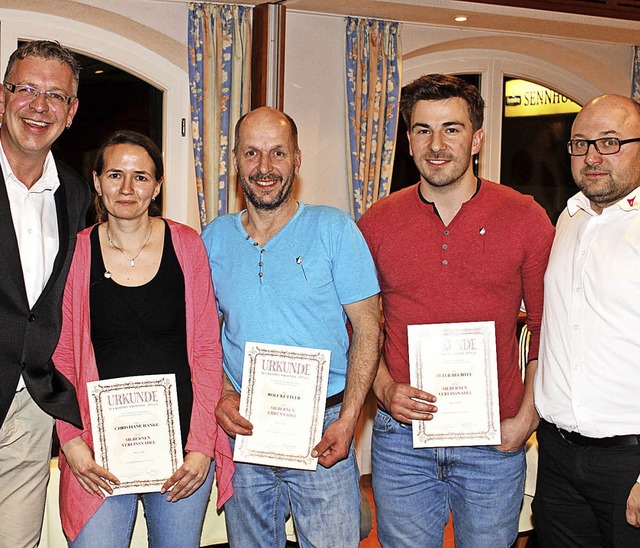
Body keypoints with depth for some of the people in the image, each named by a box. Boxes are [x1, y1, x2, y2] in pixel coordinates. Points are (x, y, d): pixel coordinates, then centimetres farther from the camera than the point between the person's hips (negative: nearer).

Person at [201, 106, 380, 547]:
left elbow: (367, 328, -5)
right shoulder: (215, 239, 4)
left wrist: (347, 421, -13)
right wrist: (221, 397, -6)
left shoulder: (334, 229, -5)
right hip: (243, 429, 3)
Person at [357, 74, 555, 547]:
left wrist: (527, 417, -6)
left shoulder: (526, 218, -3)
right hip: (400, 438, 1)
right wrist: (384, 389, -6)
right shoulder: (376, 224, 1)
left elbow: (547, 325, 1)